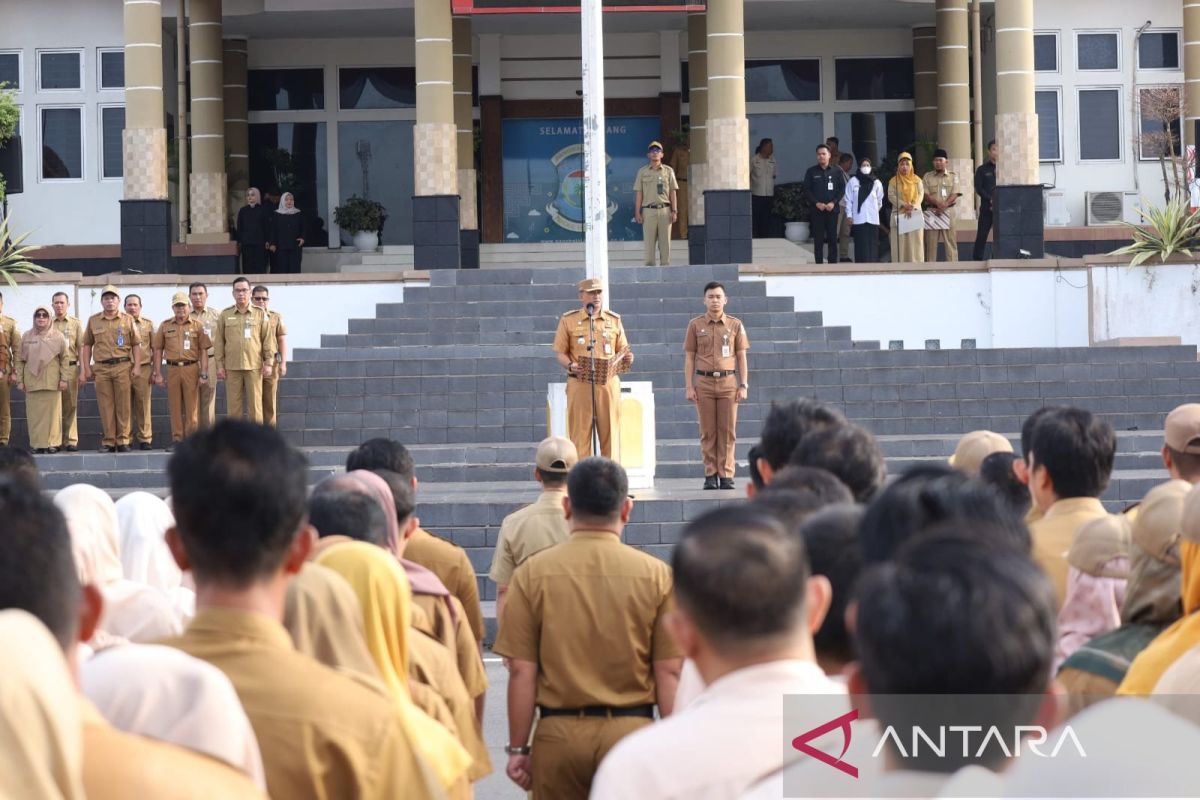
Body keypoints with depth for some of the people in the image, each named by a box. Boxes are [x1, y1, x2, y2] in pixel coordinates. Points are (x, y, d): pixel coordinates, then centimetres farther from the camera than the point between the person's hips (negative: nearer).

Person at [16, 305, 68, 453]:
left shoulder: (58, 336, 5)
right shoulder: (27, 336, 9)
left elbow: (64, 359, 4)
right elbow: (20, 359, 10)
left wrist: (63, 378, -3)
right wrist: (20, 380, 4)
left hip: (52, 381, -1)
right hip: (32, 381, 1)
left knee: (53, 412, -2)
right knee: (34, 412, 0)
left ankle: (52, 443, 3)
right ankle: (37, 444, 4)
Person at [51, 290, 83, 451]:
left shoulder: (76, 324, 10)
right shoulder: (48, 324, 10)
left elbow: (81, 348, 7)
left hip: (70, 367, 0)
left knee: (70, 406, 0)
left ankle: (71, 440, 3)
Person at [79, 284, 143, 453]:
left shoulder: (128, 320, 8)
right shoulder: (93, 320, 11)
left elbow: (136, 344, 7)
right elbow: (87, 345, 14)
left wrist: (137, 366, -2)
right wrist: (86, 368, 7)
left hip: (123, 366, -1)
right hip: (101, 368, 1)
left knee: (123, 405, -2)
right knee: (106, 406, 1)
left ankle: (123, 440, 3)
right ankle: (109, 441, 6)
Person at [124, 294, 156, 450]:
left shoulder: (148, 324, 12)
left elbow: (154, 349, 12)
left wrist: (155, 370, 4)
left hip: (143, 369, 0)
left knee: (143, 406, -1)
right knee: (125, 407, 1)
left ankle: (145, 439, 4)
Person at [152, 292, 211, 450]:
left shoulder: (197, 325, 4)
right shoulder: (165, 326, 9)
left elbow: (203, 351, 2)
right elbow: (158, 350, 11)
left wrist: (203, 374, -4)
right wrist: (158, 373, 4)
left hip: (191, 368, -2)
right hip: (172, 369, 2)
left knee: (192, 406, -2)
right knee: (175, 406, 5)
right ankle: (176, 439, 10)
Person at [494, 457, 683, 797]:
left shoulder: (532, 574, -4)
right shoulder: (655, 574, -4)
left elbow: (521, 671, -4)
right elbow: (670, 673, -3)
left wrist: (518, 749, 4)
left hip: (558, 733, 0)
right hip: (632, 731, 0)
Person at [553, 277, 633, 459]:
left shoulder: (614, 320, 13)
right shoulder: (568, 320, 6)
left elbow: (622, 350, 17)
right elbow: (560, 353, 4)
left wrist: (628, 358, -6)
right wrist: (571, 366, -15)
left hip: (609, 383, 2)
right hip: (580, 384, -2)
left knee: (610, 432, 2)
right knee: (580, 432, -2)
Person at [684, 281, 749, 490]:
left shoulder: (735, 325, 7)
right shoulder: (695, 325, 6)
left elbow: (742, 357, 8)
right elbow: (689, 357, 7)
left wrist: (744, 385, 0)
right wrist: (688, 386, -1)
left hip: (728, 382, 0)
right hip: (704, 382, 0)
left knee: (727, 431, -1)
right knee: (707, 432, 1)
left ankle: (726, 475, 3)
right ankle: (710, 475, 6)